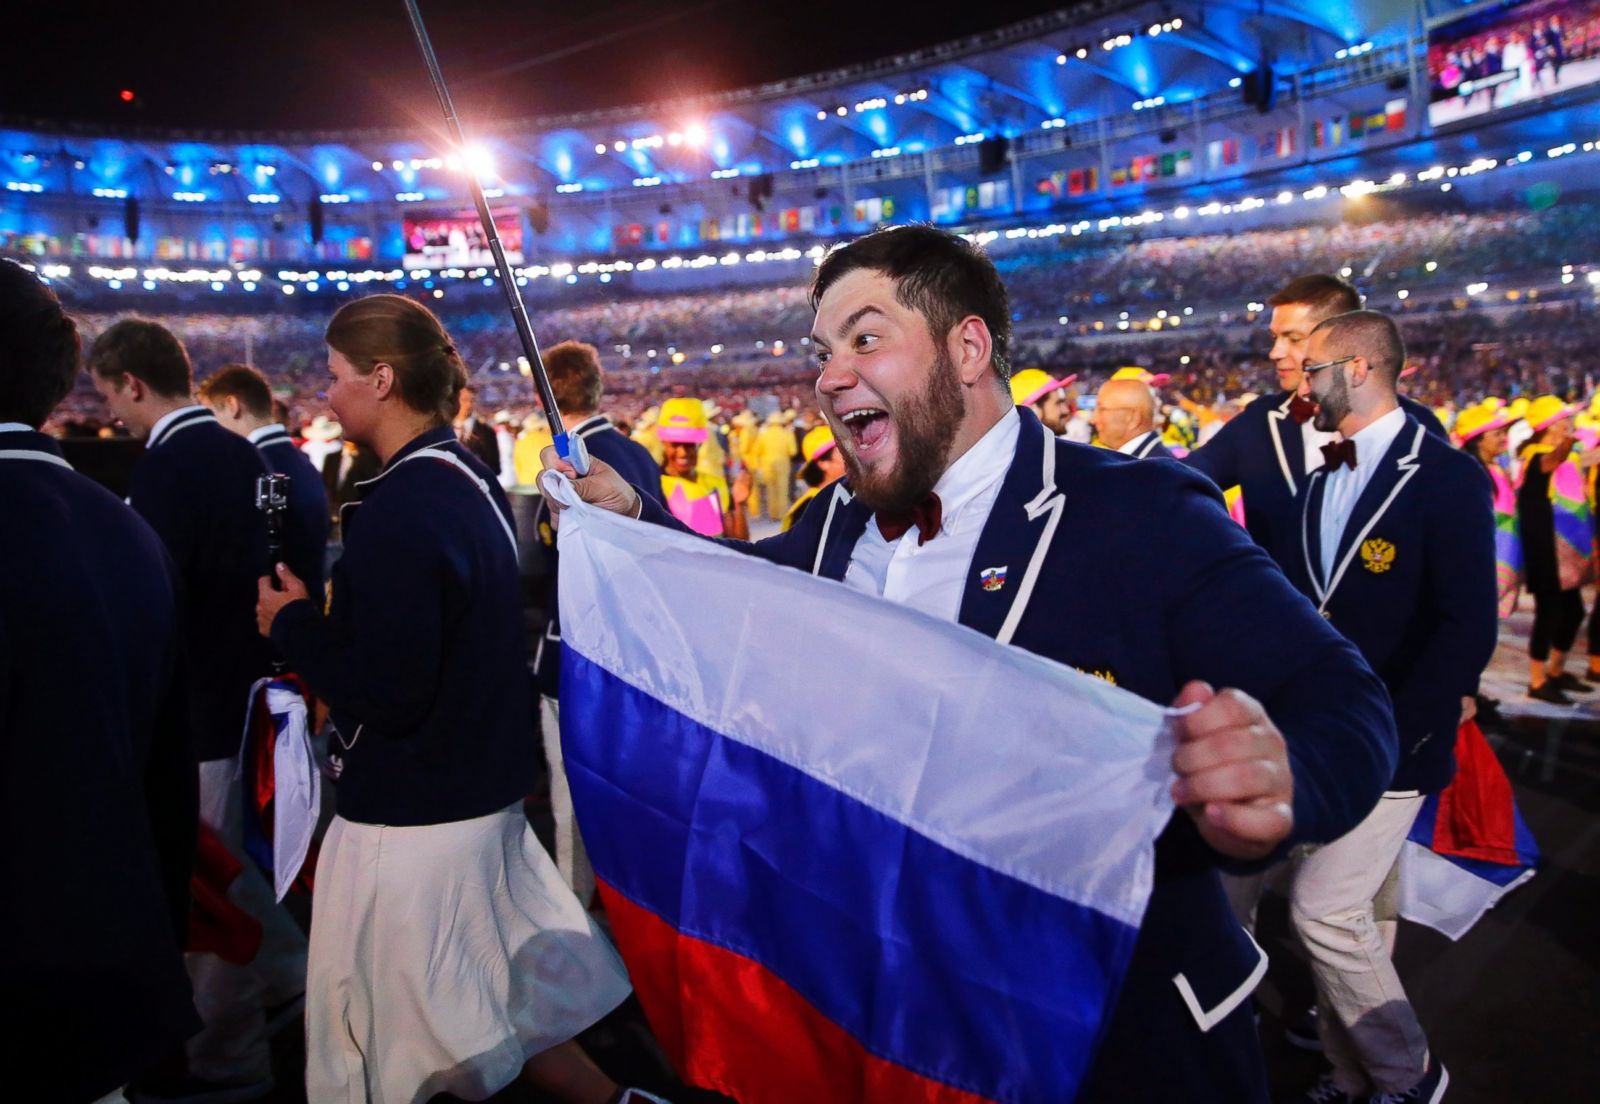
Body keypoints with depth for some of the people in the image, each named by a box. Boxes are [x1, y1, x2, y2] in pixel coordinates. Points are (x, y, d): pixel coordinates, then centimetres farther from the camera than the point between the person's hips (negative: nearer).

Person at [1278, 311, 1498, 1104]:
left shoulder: (1447, 477, -10)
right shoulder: (1320, 485, 12)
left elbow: (1468, 630, -17)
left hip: (1389, 744, -6)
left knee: (1325, 907, -9)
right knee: (1353, 908, 14)